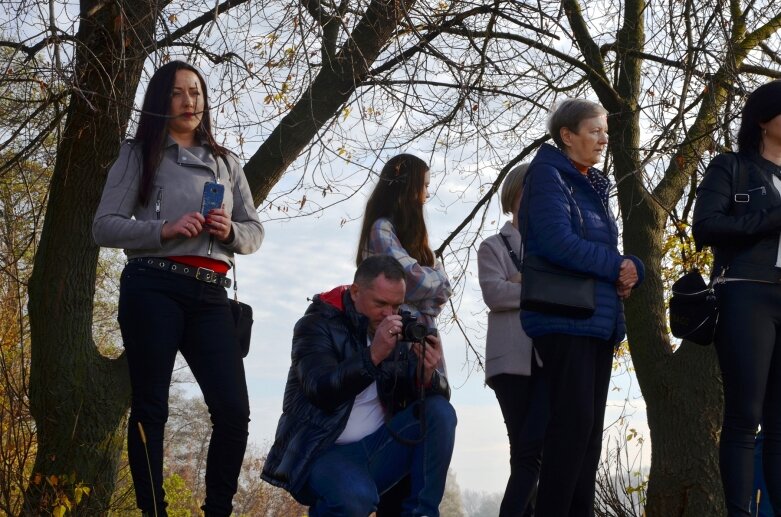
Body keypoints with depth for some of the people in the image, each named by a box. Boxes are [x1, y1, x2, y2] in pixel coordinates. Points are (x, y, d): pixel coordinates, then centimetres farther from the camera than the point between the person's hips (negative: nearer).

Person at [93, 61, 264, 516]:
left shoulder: (226, 163, 19)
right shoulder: (140, 155, 7)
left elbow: (255, 232, 17)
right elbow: (105, 226, 0)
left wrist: (230, 231, -6)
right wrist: (164, 230, -15)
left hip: (211, 295, 4)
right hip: (154, 287, -3)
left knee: (234, 410, -5)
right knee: (151, 407, -1)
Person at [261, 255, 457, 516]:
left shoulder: (398, 333, 7)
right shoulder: (318, 325, -7)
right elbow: (321, 392, -23)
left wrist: (427, 375, -22)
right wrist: (373, 355, -33)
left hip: (376, 449, 6)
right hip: (324, 452, -5)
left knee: (440, 412, -14)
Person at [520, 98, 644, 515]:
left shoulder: (594, 186, 20)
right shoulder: (549, 176, -6)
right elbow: (559, 242, -20)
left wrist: (631, 269, -3)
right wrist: (616, 266, -10)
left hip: (599, 320, 9)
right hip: (564, 319, -8)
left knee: (590, 428, 6)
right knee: (574, 422, -13)